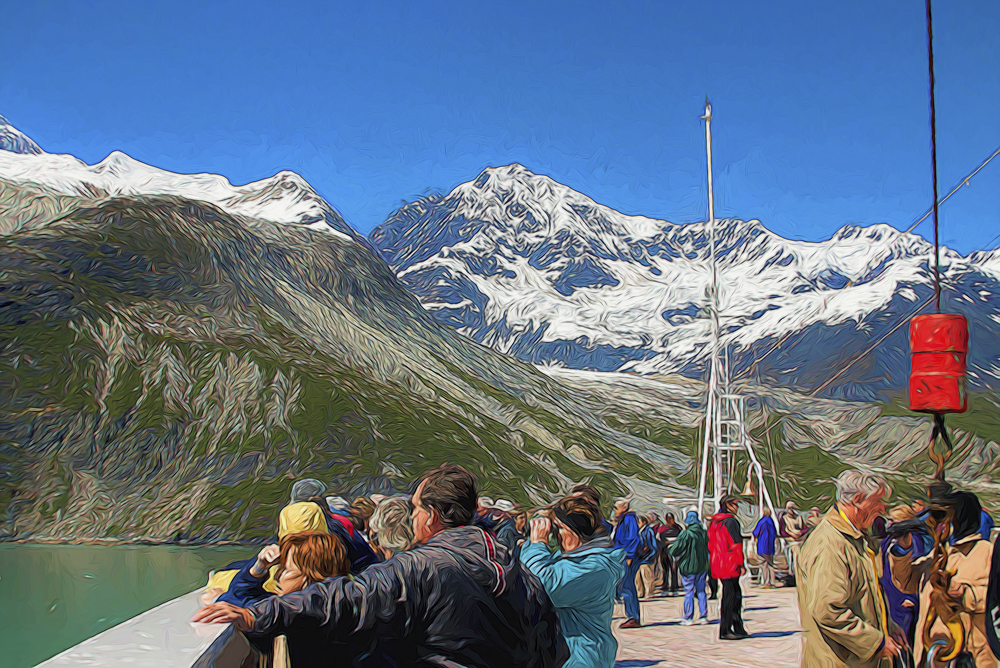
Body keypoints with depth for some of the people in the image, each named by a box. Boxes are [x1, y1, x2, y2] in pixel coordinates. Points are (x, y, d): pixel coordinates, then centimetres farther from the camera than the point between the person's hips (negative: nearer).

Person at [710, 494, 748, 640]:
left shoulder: (714, 523, 15)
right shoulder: (730, 521, -13)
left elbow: (711, 546, 19)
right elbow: (736, 544, -17)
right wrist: (741, 564, -14)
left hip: (718, 565, 9)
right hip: (730, 566, -9)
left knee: (736, 595, 15)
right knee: (729, 596, -4)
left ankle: (738, 629, 19)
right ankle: (725, 631, -1)